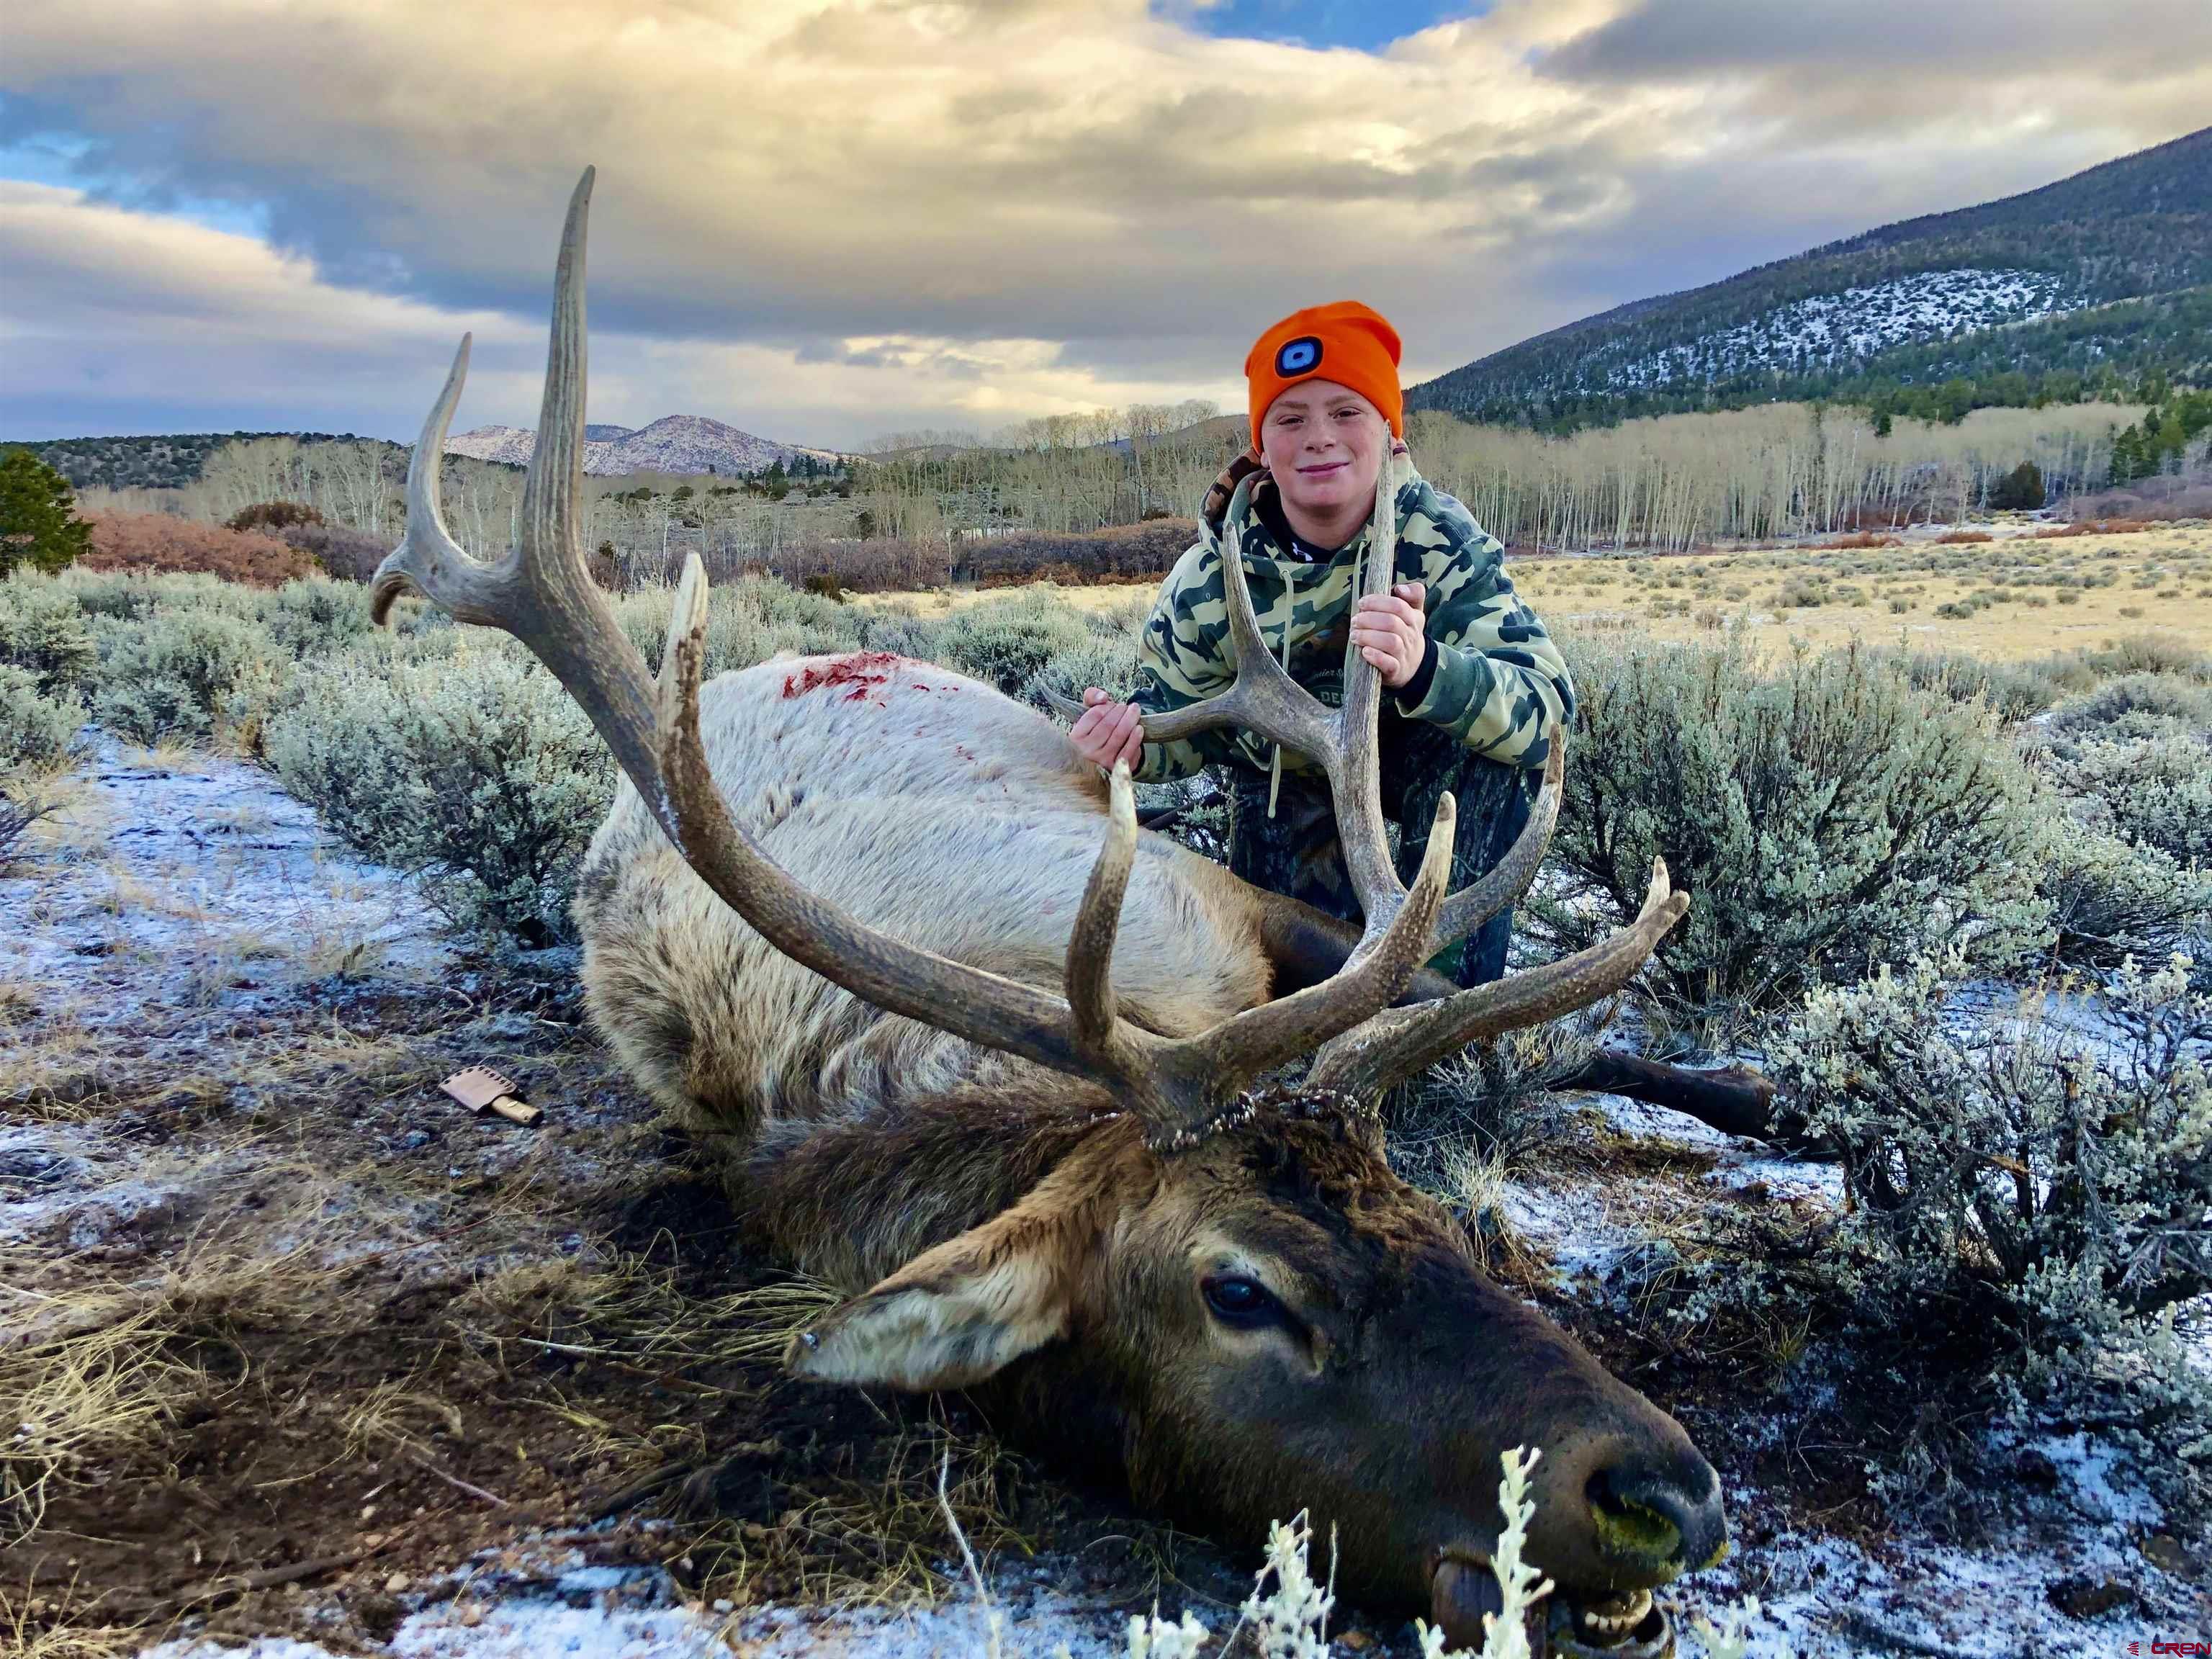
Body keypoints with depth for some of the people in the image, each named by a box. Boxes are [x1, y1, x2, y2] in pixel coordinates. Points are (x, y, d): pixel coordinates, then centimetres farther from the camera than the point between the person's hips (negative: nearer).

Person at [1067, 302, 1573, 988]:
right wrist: (1131, 736, -37)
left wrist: (1424, 669, -63)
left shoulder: (1443, 542, -30)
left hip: (1420, 763, -1)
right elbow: (1182, 712, -11)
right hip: (1286, 771, 1)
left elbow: (1545, 705, -41)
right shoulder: (1212, 576, -23)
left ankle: (1447, 987, -18)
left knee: (1496, 747, -32)